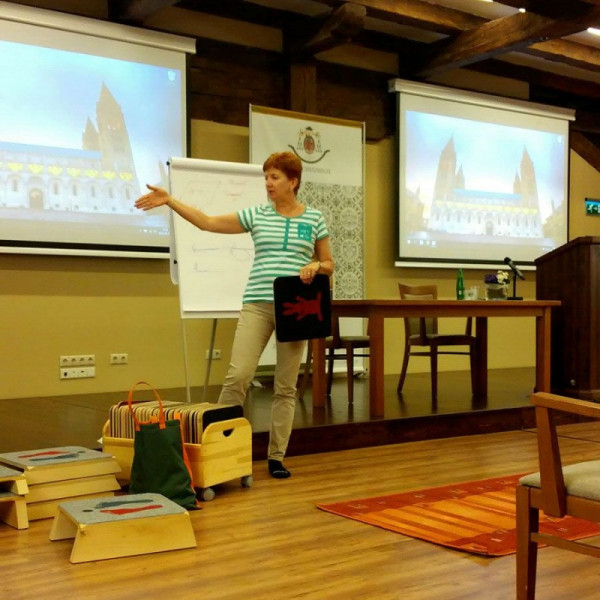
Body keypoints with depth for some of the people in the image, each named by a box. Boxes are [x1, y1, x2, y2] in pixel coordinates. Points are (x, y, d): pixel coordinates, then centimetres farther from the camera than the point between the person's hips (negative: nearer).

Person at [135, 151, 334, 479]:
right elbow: (207, 222, 1)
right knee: (237, 376, -11)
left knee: (285, 386, 4)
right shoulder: (256, 215, 6)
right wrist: (170, 200, -7)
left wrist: (315, 267, -10)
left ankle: (276, 457, 13)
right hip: (257, 304, 0)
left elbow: (328, 264, 13)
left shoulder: (313, 218, 6)